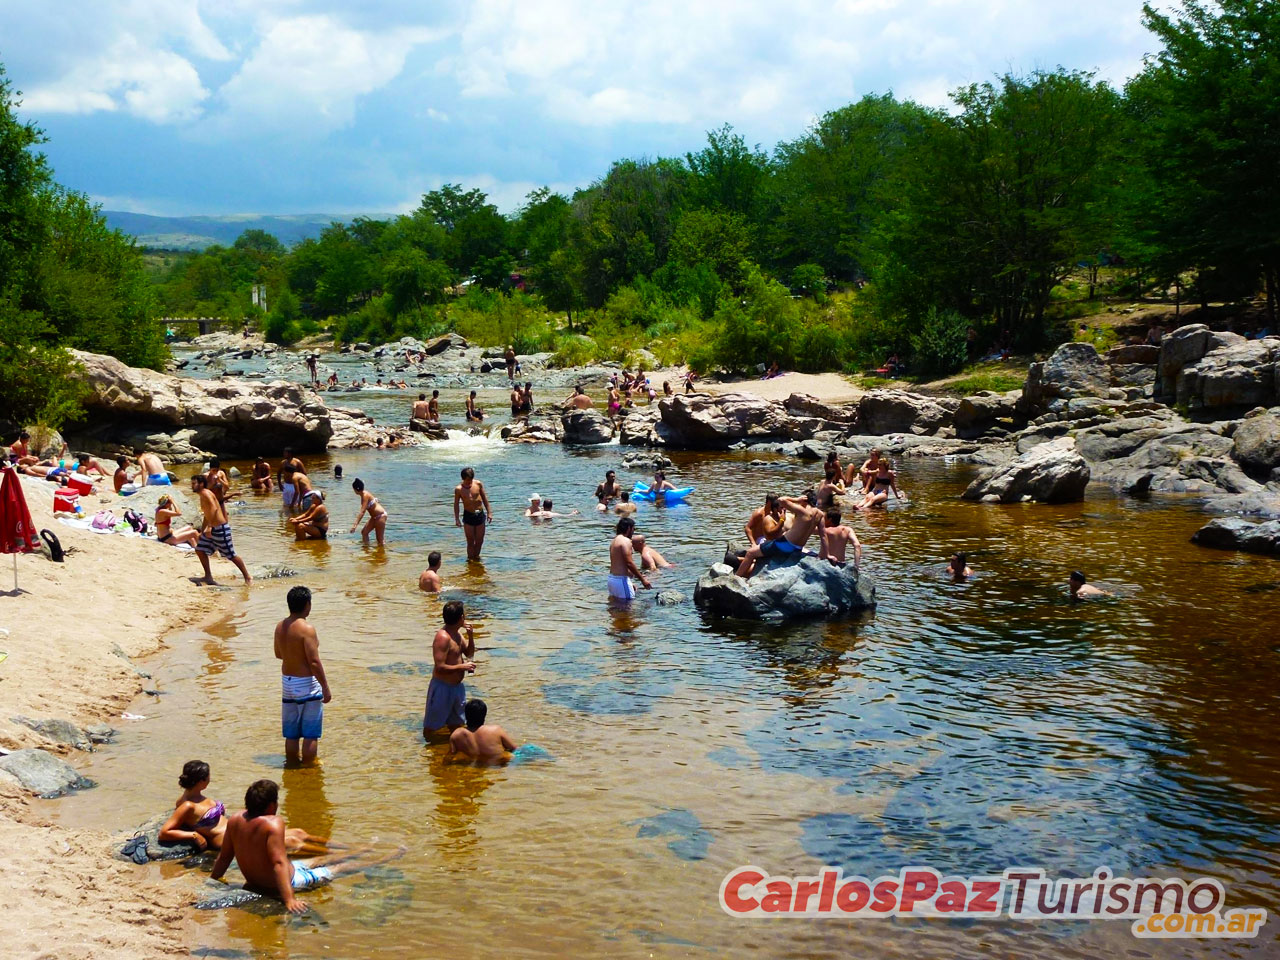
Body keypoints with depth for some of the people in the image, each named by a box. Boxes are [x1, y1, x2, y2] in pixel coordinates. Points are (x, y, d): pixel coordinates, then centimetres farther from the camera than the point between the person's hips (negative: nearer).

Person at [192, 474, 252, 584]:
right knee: (200, 550, 8)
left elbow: (214, 508, -31)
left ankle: (247, 577, 7)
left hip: (220, 529, -10)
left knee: (231, 555, -3)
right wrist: (202, 532, 30)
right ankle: (208, 576, 15)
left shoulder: (206, 494, -15)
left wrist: (209, 527, -37)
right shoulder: (202, 496, 16)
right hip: (212, 529, 10)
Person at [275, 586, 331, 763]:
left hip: (287, 683, 7)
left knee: (291, 734, 16)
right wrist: (325, 688, -13)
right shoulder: (307, 629, -19)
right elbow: (314, 662, -20)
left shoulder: (280, 627, 3)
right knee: (310, 734, 3)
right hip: (307, 684, -7)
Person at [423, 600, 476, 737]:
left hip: (457, 686, 9)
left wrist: (470, 636, -1)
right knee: (431, 725, 3)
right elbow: (440, 668, -26)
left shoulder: (457, 633, 5)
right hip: (442, 686, -9)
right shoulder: (443, 637, -24)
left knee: (455, 723, 21)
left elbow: (469, 653, 16)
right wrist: (462, 666, -19)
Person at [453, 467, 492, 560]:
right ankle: (470, 560, 11)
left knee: (480, 540, 9)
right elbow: (456, 504, -1)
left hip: (480, 514, 3)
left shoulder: (478, 484, -2)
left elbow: (484, 498, 7)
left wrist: (489, 513, 6)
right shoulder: (458, 489, -8)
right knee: (470, 541, 0)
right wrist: (457, 519, -5)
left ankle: (476, 557, 27)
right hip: (468, 515, -3)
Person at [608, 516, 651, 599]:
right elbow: (629, 563, -20)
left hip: (612, 578, 10)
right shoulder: (625, 541, -14)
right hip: (621, 580, -10)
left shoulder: (615, 541, 17)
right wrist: (642, 579, -15)